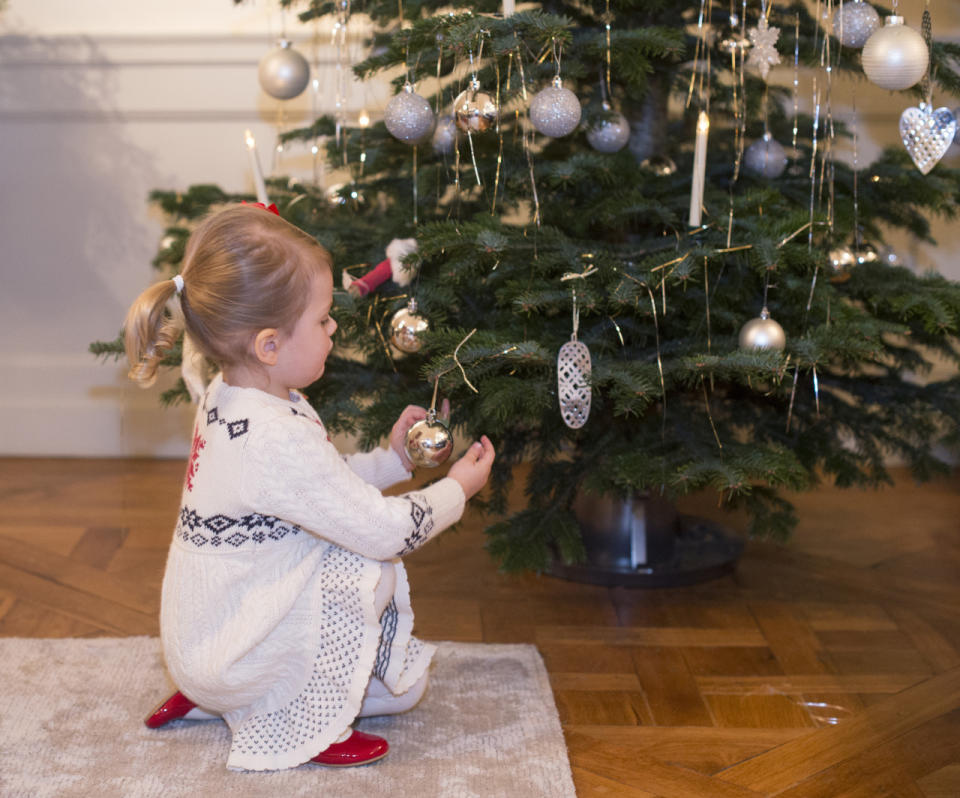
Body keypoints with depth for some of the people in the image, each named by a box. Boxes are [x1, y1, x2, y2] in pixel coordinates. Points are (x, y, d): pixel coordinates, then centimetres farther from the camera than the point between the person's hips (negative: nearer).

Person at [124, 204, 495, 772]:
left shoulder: (229, 400, 1)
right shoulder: (277, 439, -31)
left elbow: (325, 484, 16)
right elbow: (384, 531, -24)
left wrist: (393, 459, 8)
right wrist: (456, 489, -8)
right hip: (227, 655, -9)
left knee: (406, 683, 15)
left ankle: (215, 696, 16)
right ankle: (303, 728, -6)